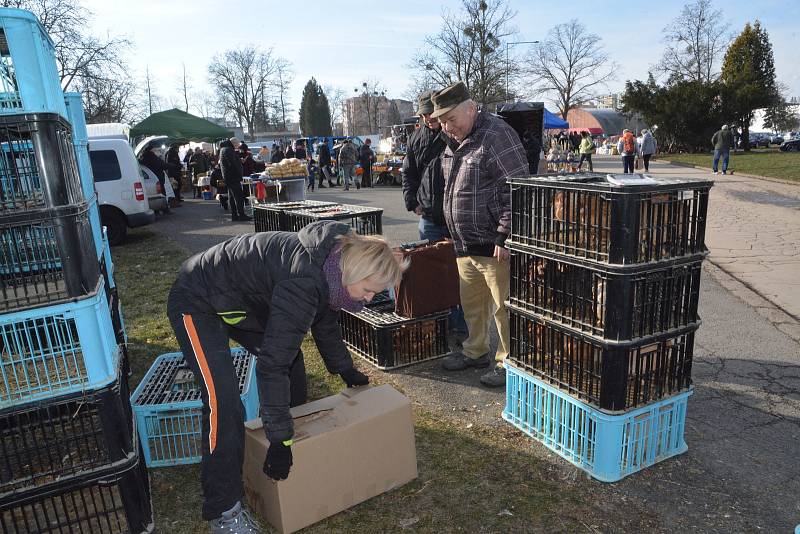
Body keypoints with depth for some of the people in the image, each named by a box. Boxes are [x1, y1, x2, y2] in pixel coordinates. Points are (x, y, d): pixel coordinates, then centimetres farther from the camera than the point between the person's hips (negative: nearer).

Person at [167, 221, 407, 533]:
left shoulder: (329, 265, -9)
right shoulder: (303, 282, -38)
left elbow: (325, 321, 10)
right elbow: (272, 364, -36)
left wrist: (345, 369, 20)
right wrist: (280, 439, -31)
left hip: (240, 302, 10)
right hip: (197, 303, -9)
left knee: (292, 361, 11)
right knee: (223, 402, -18)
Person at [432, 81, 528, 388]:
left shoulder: (496, 136, -14)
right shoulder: (454, 142, 14)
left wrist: (504, 237, -21)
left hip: (493, 244, -9)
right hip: (464, 245, 9)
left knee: (503, 306, 1)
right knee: (471, 304, 19)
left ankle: (507, 362, 16)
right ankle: (475, 351, 36)